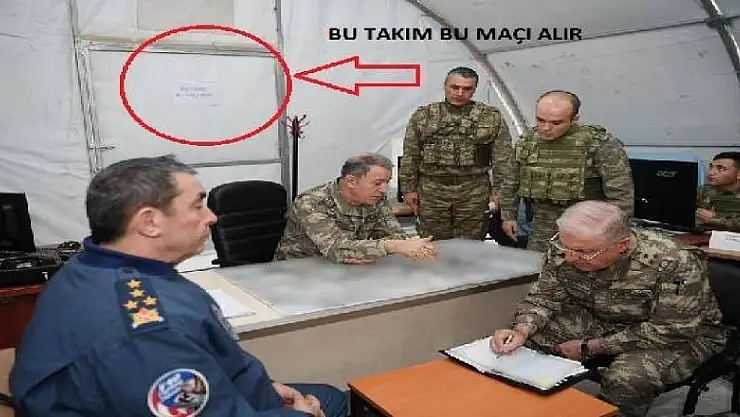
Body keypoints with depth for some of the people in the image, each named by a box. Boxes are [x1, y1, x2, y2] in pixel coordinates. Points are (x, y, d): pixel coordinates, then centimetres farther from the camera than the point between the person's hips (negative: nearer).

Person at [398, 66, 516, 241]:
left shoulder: (491, 117, 3)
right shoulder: (423, 115, 5)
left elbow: (503, 158, 2)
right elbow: (410, 156, 6)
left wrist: (500, 190, -4)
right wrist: (409, 188, 3)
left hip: (474, 191, 0)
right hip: (431, 189, 1)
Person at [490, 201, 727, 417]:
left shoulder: (674, 262, -32)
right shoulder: (563, 248, -18)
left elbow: (670, 331, -26)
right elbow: (545, 296, -8)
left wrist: (590, 347, -25)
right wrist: (522, 331, -30)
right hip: (600, 321, 5)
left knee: (626, 379, -34)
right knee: (532, 335, -14)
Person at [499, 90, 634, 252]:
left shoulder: (601, 143, -13)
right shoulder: (525, 143, 2)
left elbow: (620, 194, -12)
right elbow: (510, 185, 15)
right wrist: (508, 215, 15)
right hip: (541, 232, 4)